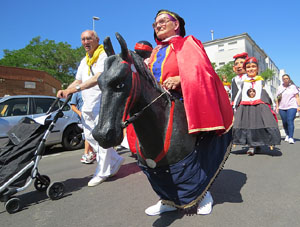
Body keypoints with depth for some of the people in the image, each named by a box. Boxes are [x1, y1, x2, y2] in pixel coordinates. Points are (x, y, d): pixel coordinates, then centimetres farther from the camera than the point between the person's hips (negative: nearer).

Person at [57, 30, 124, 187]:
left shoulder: (103, 56, -6)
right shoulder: (84, 61, 23)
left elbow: (99, 78, -21)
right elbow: (78, 80, 26)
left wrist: (76, 88, -28)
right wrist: (66, 90, 6)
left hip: (102, 101, -9)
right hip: (87, 104, 9)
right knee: (90, 136, 9)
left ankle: (102, 172, 6)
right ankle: (115, 160, 22)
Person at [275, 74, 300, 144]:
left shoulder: (293, 86, 6)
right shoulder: (280, 88, 12)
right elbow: (277, 98, 13)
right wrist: (277, 107, 6)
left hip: (291, 107, -3)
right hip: (282, 108, 3)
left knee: (290, 121, -16)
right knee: (284, 122, 6)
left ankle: (291, 137, -16)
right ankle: (287, 135, 28)